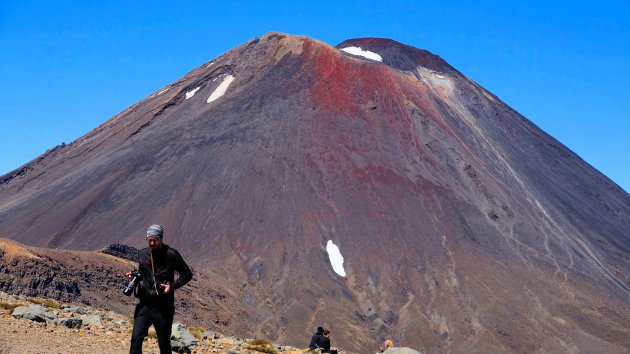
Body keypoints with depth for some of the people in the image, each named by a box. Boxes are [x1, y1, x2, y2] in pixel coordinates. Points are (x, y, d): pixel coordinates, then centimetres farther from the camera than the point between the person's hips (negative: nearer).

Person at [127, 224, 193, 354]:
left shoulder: (171, 254, -7)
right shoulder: (142, 254, 6)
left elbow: (187, 274, 1)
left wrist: (172, 286, -12)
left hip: (164, 307, -3)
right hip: (144, 305, 3)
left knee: (164, 343, 8)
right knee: (136, 339, -10)